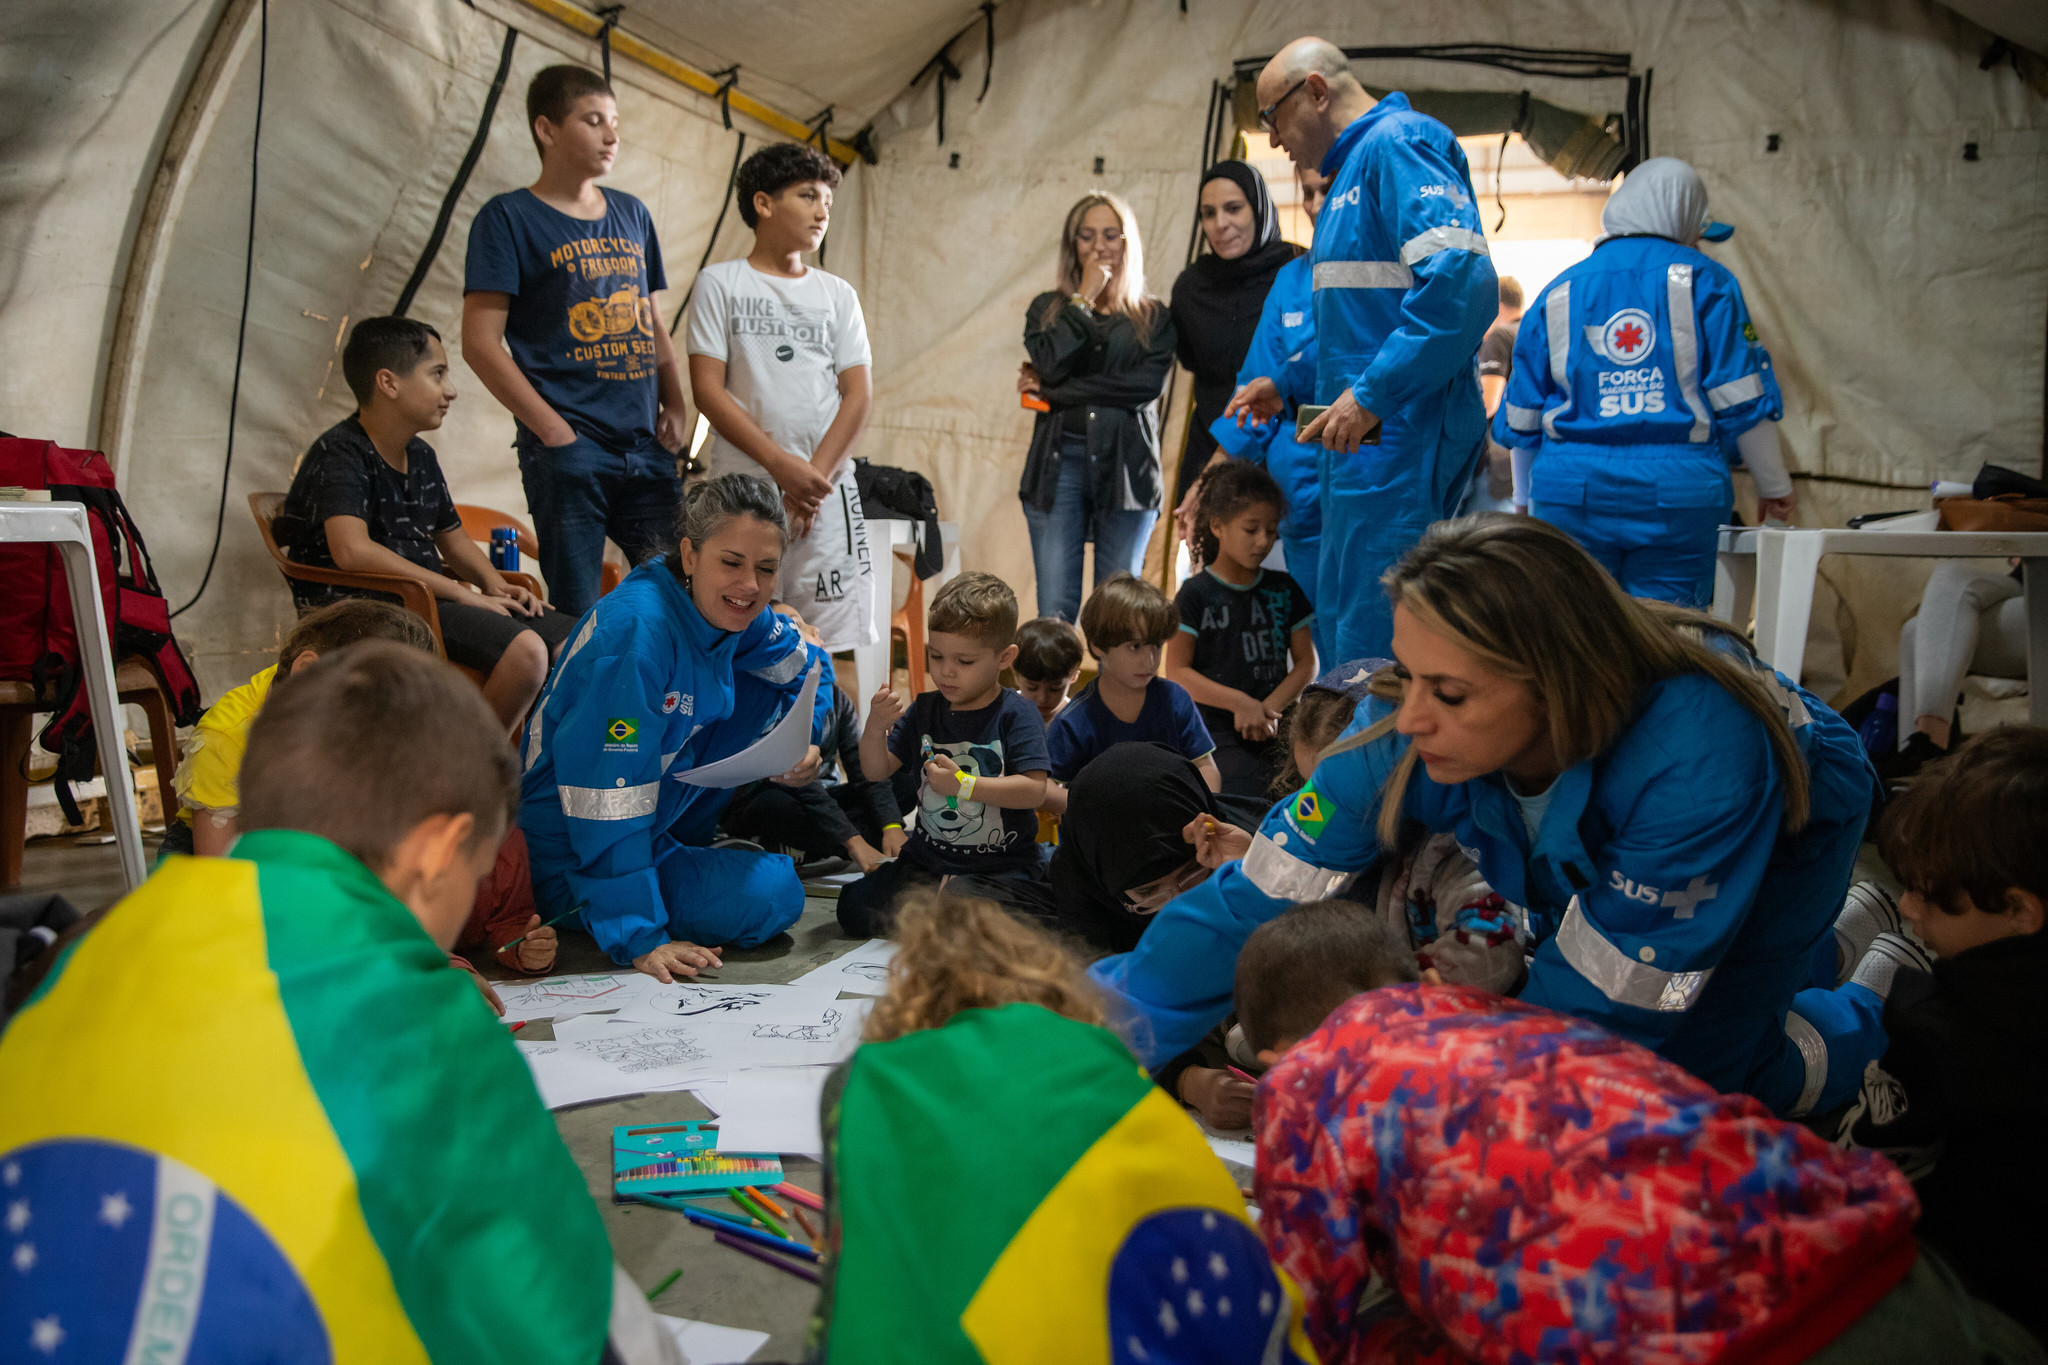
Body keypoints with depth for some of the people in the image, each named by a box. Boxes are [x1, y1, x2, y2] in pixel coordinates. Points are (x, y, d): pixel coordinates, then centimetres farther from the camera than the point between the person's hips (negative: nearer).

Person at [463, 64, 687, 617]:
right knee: (578, 621, -4)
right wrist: (553, 430, -12)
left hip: (647, 448, 6)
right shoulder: (509, 217, 0)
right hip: (568, 451, -5)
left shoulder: (633, 214, 17)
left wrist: (675, 407, 8)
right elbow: (481, 342, -7)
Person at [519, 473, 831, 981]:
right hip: (572, 858, -8)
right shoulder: (636, 631, -30)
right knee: (771, 894, -22)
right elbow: (609, 794, -31)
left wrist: (805, 741, -7)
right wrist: (640, 938, -32)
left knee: (764, 680, 1)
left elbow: (807, 671, 15)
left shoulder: (738, 614, -5)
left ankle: (681, 852, 11)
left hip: (661, 817, 8)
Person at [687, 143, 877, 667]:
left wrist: (817, 473, -8)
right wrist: (781, 464, -12)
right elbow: (707, 388, -3)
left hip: (827, 487, 3)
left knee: (833, 643, -2)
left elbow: (858, 394, 7)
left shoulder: (837, 294, 15)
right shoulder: (720, 283, 6)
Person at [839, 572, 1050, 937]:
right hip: (927, 858, 4)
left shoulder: (1016, 715, -9)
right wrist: (876, 726, -15)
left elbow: (1034, 790, -17)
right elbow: (877, 770, 5)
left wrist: (963, 785, -22)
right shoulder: (924, 710, 6)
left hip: (1002, 862, -4)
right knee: (854, 909, -12)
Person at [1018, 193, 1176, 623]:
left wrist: (1053, 392, -6)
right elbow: (1049, 364, -6)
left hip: (1126, 466, 0)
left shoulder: (1153, 316, 11)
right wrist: (1084, 300, 0)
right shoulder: (1047, 309, 15)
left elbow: (1146, 384, -7)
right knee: (1055, 610, -6)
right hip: (1060, 462, 1)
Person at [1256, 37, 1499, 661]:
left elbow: (1462, 283, -23)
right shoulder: (1352, 169, 22)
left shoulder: (1397, 143, -9)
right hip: (1366, 441, 11)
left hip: (1399, 439, -11)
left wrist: (1373, 395, -23)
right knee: (1345, 623, 15)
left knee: (1371, 645, -9)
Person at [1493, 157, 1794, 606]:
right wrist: (1775, 486, 11)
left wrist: (1524, 500, 27)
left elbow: (1521, 417, 14)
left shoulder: (1558, 293, 11)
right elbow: (1742, 401, -1)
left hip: (1571, 489, 2)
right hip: (1678, 490, -2)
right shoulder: (1703, 281, 3)